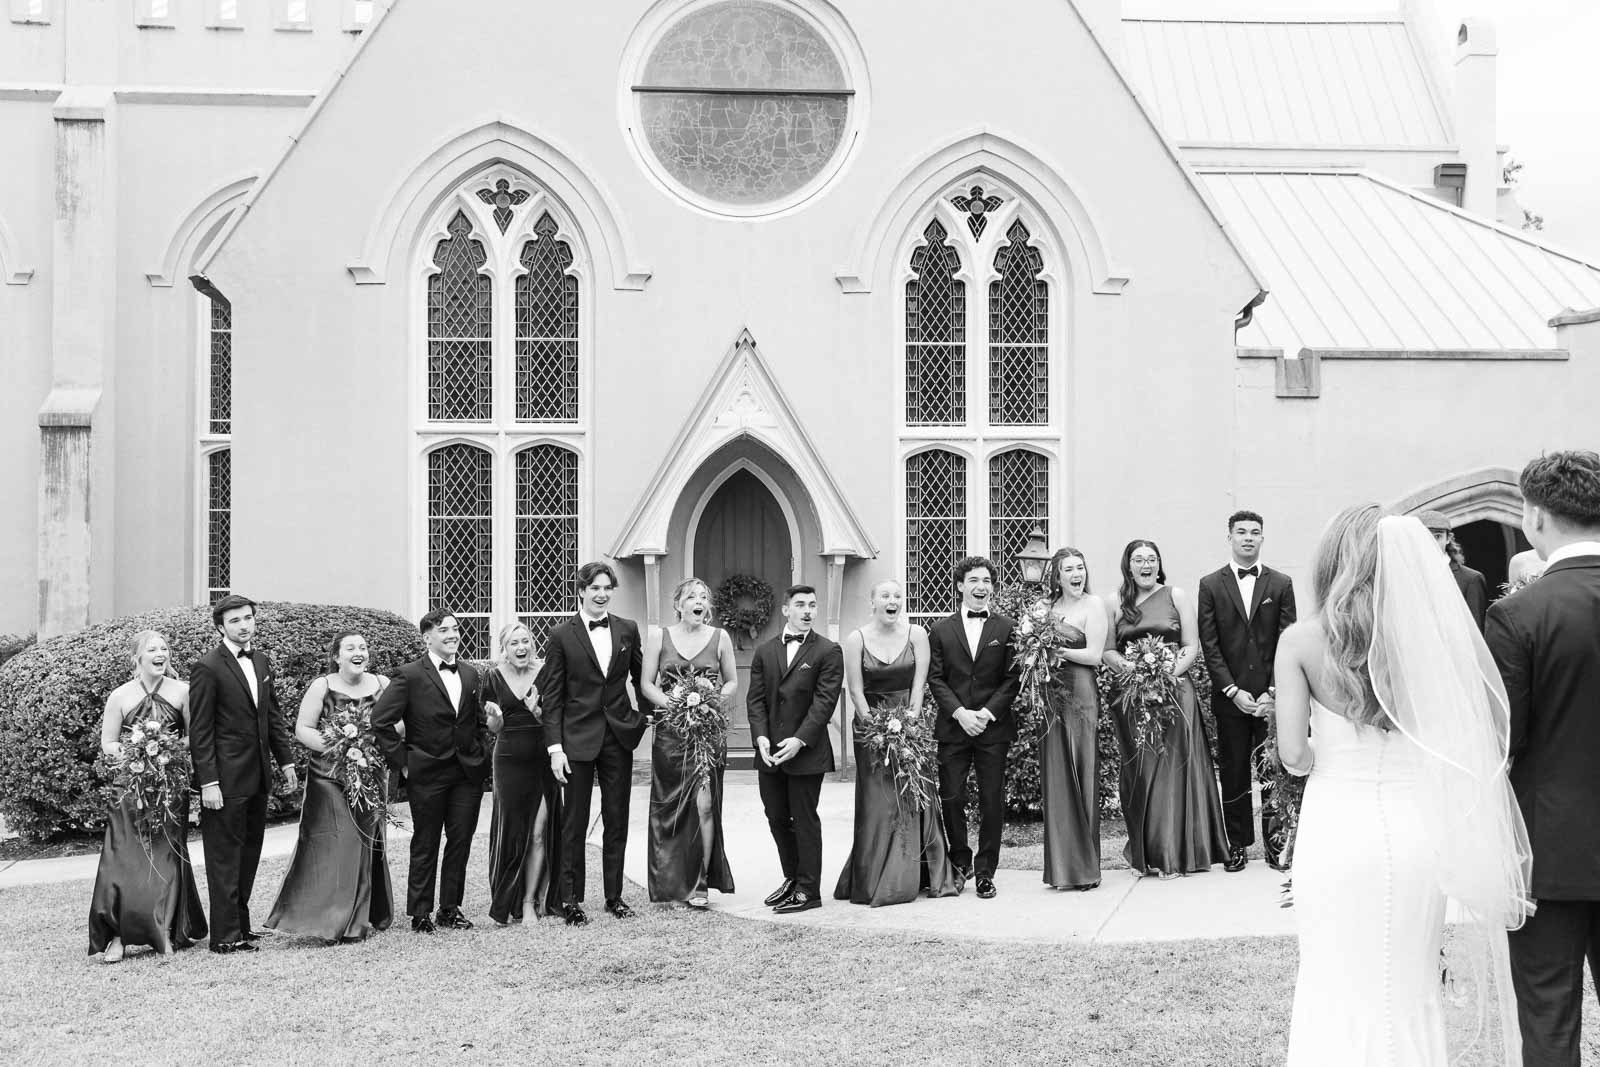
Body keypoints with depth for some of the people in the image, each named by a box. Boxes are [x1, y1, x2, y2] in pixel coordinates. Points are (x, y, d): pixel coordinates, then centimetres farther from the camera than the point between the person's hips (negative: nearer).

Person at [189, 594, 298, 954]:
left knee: (249, 854, 13)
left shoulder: (261, 661, 10)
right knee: (225, 857, -1)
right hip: (226, 779, -7)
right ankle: (226, 936, 4)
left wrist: (286, 760, 13)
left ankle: (240, 923, 22)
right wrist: (208, 782, -17)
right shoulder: (207, 668, -12)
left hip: (256, 776, 8)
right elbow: (199, 731, -14)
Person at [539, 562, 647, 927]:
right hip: (578, 738, -3)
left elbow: (640, 677, 18)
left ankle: (614, 895, 18)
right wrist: (555, 747, -9)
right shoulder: (562, 636, -4)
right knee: (574, 823, 3)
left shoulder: (628, 630, 5)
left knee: (617, 820, 8)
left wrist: (643, 716, 11)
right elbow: (551, 696, -5)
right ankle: (571, 900, 10)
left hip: (619, 736, 3)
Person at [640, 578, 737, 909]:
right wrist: (673, 704, -13)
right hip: (670, 730, 1)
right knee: (669, 807, 5)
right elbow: (647, 684, 3)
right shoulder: (658, 636, 5)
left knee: (705, 803, -11)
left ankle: (700, 884, -6)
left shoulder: (719, 637, 6)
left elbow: (732, 682, 13)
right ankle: (670, 883, 16)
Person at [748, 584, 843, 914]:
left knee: (805, 820, 1)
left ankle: (808, 890, 8)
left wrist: (799, 740, -18)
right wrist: (761, 737, -9)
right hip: (769, 751, 5)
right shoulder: (764, 651, 11)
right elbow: (755, 698, 6)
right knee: (777, 818, 13)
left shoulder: (827, 652, -3)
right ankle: (792, 878, 28)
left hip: (807, 751, -5)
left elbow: (824, 701, -10)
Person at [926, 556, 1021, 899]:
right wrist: (960, 713, -10)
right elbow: (935, 678, 2)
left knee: (992, 801, 1)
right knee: (951, 798, 2)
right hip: (952, 728, 1)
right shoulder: (941, 630, 7)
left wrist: (987, 713, -11)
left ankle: (985, 871, 10)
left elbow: (1013, 678, 0)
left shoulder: (1007, 629, 4)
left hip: (994, 727, -1)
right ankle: (960, 862, 20)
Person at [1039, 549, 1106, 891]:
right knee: (1055, 780, 3)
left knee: (1081, 777, -2)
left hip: (1081, 694, -5)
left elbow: (1094, 655, -7)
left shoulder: (1093, 604, 0)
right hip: (1050, 696, 5)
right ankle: (1061, 867, 9)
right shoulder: (1048, 606, 14)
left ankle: (1084, 867, 4)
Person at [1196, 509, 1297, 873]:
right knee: (1233, 773, 4)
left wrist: (1273, 692, -8)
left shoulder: (1281, 584, 6)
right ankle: (1237, 843, 12)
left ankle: (1275, 842, 10)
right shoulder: (1210, 585, 5)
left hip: (1272, 697, 0)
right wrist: (1233, 691, -8)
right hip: (1230, 696, 0)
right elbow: (1209, 644, 1)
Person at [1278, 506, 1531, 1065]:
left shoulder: (1300, 640, -8)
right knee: (1407, 988, 17)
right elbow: (1485, 735, -6)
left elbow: (1293, 752, -13)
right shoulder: (1428, 632, -5)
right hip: (1413, 827, 2)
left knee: (1338, 988, 12)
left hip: (1335, 827, -2)